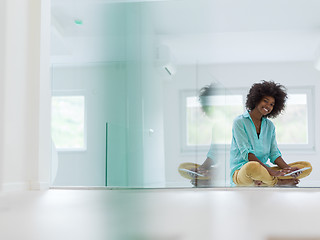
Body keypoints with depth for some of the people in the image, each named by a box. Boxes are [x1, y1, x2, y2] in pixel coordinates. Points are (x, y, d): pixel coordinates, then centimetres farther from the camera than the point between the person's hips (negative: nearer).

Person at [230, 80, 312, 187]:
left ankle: (261, 182, -22)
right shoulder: (240, 122, -5)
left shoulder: (270, 125, 15)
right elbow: (246, 153, -15)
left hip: (264, 171, 7)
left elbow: (274, 154, 9)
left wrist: (288, 168, -12)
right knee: (252, 167, -44)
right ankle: (280, 182, -14)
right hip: (240, 172, -6)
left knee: (307, 166, -8)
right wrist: (270, 170, -24)